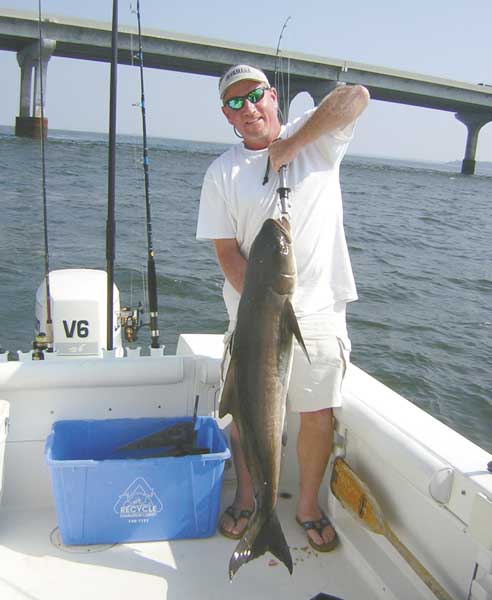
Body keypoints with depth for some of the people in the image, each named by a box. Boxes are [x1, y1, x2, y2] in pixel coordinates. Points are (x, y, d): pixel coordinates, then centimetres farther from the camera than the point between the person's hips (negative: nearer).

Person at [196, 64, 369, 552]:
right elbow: (227, 251, -4)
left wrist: (291, 145, -19)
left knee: (318, 417, 6)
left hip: (319, 312, 0)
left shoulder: (316, 138, 2)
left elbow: (355, 95, -15)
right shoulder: (222, 172, 1)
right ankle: (246, 498, 36)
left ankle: (308, 506, 29)